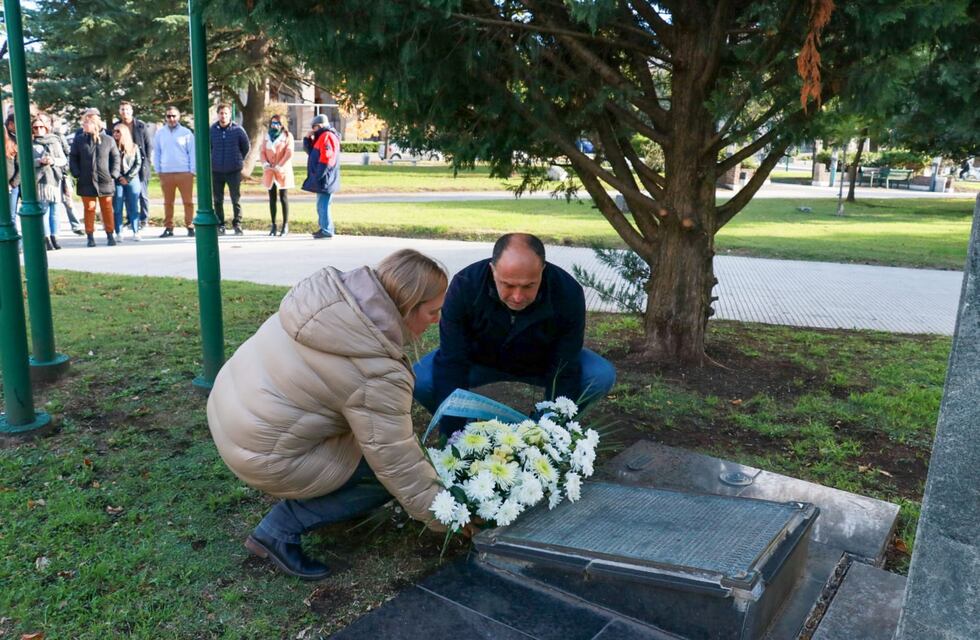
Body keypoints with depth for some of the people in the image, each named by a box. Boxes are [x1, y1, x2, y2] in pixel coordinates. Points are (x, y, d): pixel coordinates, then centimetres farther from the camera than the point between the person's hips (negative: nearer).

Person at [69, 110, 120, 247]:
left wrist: (113, 174, -2)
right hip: (86, 182, 1)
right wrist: (76, 174, -2)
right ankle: (90, 236, 12)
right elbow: (72, 158, 8)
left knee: (107, 209, 6)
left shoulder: (108, 140, 1)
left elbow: (115, 158, 7)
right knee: (89, 209, 5)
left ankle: (110, 235, 16)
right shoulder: (79, 140, 3)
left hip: (105, 182, -1)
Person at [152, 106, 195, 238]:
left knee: (188, 201, -1)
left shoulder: (186, 132, 3)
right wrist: (158, 170, 7)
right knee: (168, 202, 6)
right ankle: (168, 228, 11)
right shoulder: (160, 133, 10)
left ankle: (190, 226, 6)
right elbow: (156, 153, 13)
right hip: (166, 173, 2)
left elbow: (192, 153, 3)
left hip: (185, 173, -2)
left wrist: (193, 170, -3)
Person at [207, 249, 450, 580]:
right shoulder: (377, 375, -28)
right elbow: (399, 465, -20)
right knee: (389, 477, 1)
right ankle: (280, 529, 2)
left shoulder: (331, 287, -8)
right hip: (261, 454, -8)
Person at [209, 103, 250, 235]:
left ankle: (237, 224, 11)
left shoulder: (238, 130, -4)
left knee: (236, 199, 2)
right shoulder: (212, 130, 0)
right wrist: (213, 160, 11)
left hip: (234, 171, -2)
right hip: (216, 171, 2)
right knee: (218, 200, 6)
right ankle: (220, 225, 15)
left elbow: (247, 147, 8)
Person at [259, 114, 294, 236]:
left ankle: (285, 225, 4)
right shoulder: (267, 137, 13)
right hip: (269, 171, 4)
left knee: (283, 198, -1)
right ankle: (273, 225, 12)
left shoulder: (287, 136, 0)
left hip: (283, 171, -4)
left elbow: (289, 153, -8)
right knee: (272, 199, 6)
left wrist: (280, 166, -15)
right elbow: (262, 152, 10)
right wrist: (265, 163, -9)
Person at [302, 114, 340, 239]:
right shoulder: (322, 136, 20)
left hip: (324, 179, -11)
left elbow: (326, 158, -22)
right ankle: (324, 228, 25)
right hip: (320, 178, 11)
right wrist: (308, 138, 13)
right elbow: (311, 151, 28)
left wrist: (318, 175, -22)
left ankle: (327, 230, -9)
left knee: (323, 204, -11)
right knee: (321, 204, 16)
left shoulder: (328, 136, -13)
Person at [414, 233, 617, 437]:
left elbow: (564, 373, -24)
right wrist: (452, 436, -29)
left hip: (542, 363, 1)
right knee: (419, 380, -27)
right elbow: (452, 366, -29)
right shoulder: (465, 285, -32)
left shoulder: (568, 293, -31)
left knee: (602, 376, -24)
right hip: (480, 359, 0)